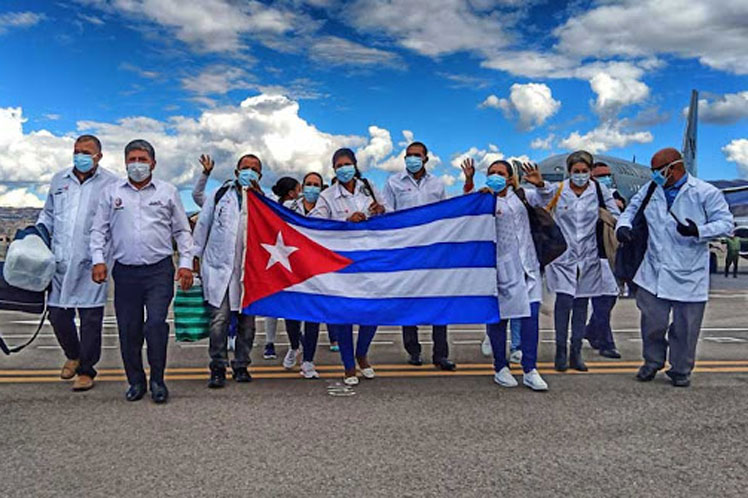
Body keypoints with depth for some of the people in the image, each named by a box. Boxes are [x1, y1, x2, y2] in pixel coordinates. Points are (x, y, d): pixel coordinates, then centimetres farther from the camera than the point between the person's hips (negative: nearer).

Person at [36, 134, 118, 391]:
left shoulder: (110, 183, 1)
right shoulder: (59, 179, 15)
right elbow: (48, 213, 25)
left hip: (91, 262, -4)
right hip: (60, 260, 4)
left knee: (91, 317, 0)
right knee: (57, 314, 10)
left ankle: (86, 370, 14)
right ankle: (73, 356, 36)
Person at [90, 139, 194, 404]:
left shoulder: (168, 192, 8)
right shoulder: (112, 192, 11)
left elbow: (182, 231, 10)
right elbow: (99, 230, 13)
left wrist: (186, 263, 1)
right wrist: (98, 260, 0)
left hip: (159, 270, -2)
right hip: (125, 271, 2)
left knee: (156, 324, -12)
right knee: (128, 329, 5)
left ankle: (158, 380, 4)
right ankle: (135, 381, 20)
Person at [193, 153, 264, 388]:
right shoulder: (220, 194, 10)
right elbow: (202, 226, 12)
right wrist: (195, 257, 9)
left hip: (249, 269, 2)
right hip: (219, 266, -1)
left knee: (247, 320, 7)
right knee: (219, 318, -8)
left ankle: (241, 366, 20)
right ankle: (218, 368, 3)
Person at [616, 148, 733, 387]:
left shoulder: (706, 193, -5)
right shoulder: (651, 189, 7)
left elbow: (725, 223, -5)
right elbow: (632, 208, 17)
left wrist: (699, 231, -23)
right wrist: (623, 225, -4)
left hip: (689, 276, -3)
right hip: (654, 273, 3)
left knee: (685, 327, 8)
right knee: (653, 322, 8)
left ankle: (680, 370, 28)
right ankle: (652, 362, 32)